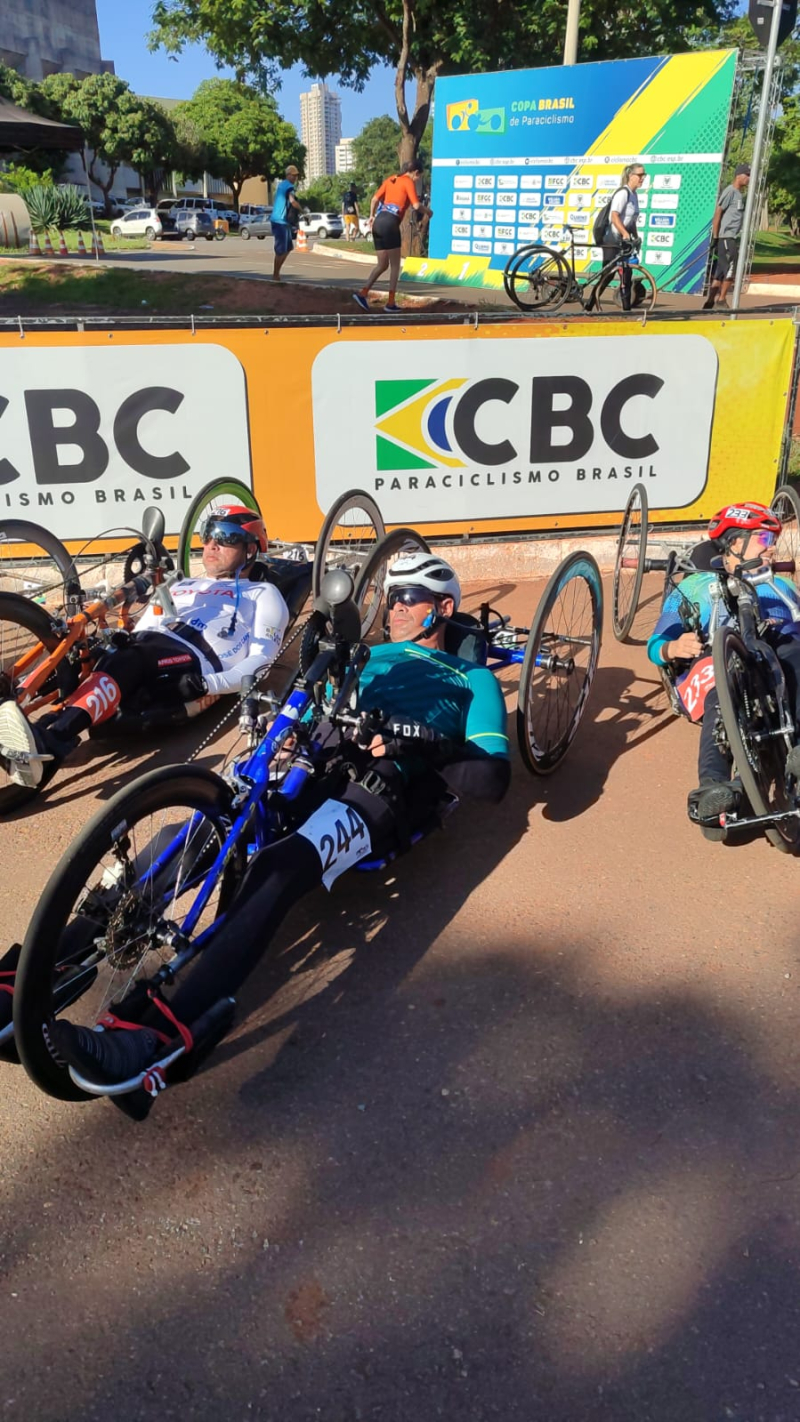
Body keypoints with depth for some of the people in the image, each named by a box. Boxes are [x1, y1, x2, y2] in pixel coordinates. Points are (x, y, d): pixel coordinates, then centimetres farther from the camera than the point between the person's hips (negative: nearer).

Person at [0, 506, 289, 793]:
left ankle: (50, 739, -56)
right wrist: (107, 642, 1)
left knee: (128, 660, -35)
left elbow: (261, 659, 4)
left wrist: (209, 684, -15)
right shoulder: (181, 586, 36)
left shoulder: (263, 594, 20)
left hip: (196, 666, -6)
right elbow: (142, 632, 27)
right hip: (143, 659, 6)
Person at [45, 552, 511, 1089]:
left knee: (277, 871, -36)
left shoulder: (474, 679, 18)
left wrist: (430, 745, -15)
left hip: (381, 791, -6)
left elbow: (493, 780, 2)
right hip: (314, 770, 6)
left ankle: (150, 1039, -48)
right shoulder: (370, 656, 34)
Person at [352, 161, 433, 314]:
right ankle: (391, 303, -1)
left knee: (382, 265, 13)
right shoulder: (409, 182, 0)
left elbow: (375, 199, 18)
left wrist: (372, 216, 32)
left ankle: (363, 293, -1)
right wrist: (427, 211, 9)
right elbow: (416, 205, -10)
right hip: (390, 223, -7)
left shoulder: (391, 179, 20)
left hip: (378, 222, 7)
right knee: (395, 265, 2)